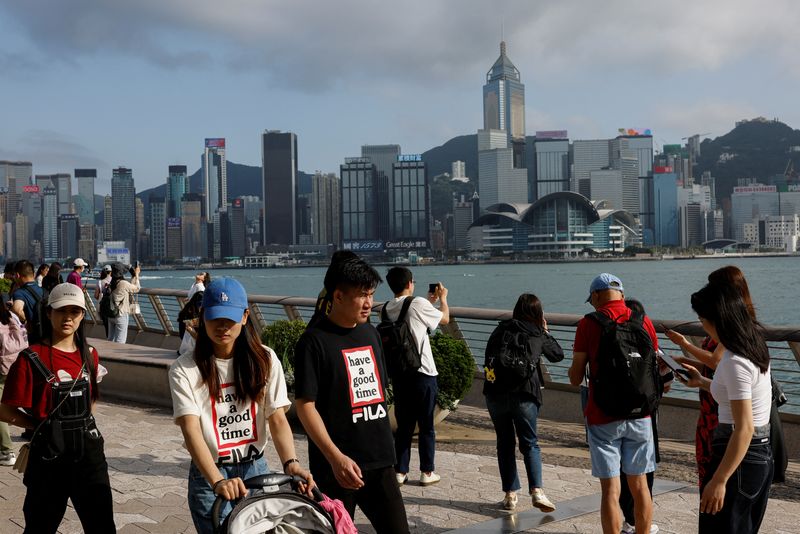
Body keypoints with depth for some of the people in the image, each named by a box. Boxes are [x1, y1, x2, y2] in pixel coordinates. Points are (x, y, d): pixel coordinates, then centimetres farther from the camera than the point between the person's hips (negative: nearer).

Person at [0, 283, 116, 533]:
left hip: (88, 449, 4)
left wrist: (79, 423, 8)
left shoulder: (89, 354, 6)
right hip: (49, 454, -4)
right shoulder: (32, 357, -9)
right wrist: (45, 425, -6)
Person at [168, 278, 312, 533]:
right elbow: (191, 430, -20)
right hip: (210, 475, -2)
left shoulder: (265, 359, -2)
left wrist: (290, 462, -27)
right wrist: (218, 481, -35)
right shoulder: (184, 370, -10)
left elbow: (278, 419, -8)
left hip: (257, 468, 3)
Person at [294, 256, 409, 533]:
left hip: (380, 460, 6)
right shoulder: (314, 341, -11)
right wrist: (336, 457, -22)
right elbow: (305, 405, -15)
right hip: (337, 466, -6)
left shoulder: (371, 333, 10)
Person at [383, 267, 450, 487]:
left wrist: (429, 301, 31)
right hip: (423, 373, -5)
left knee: (403, 425, 12)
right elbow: (445, 319, 4)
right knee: (426, 425, 7)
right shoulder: (419, 305, -13)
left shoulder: (388, 308, 5)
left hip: (398, 373, 5)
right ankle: (427, 472, 14)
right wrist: (442, 299, 21)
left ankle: (400, 471, 14)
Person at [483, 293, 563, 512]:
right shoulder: (538, 335, 6)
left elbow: (489, 355, 10)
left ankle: (510, 495, 12)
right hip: (524, 395, -2)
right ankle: (537, 490, -8)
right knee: (530, 444, 8)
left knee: (505, 443, 12)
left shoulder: (501, 329, 9)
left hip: (495, 393, 2)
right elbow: (558, 355, 20)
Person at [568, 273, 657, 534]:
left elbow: (575, 378, -5)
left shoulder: (588, 324, -8)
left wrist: (576, 360, 15)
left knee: (610, 489, 2)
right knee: (639, 485, 15)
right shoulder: (643, 321, 1)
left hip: (603, 418, -3)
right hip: (640, 416, 3)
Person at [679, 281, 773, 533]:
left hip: (741, 457, -10)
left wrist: (718, 481, -25)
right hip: (762, 454, 10)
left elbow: (744, 429, -26)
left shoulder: (735, 362, -23)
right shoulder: (754, 346, 5)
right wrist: (702, 383, 21)